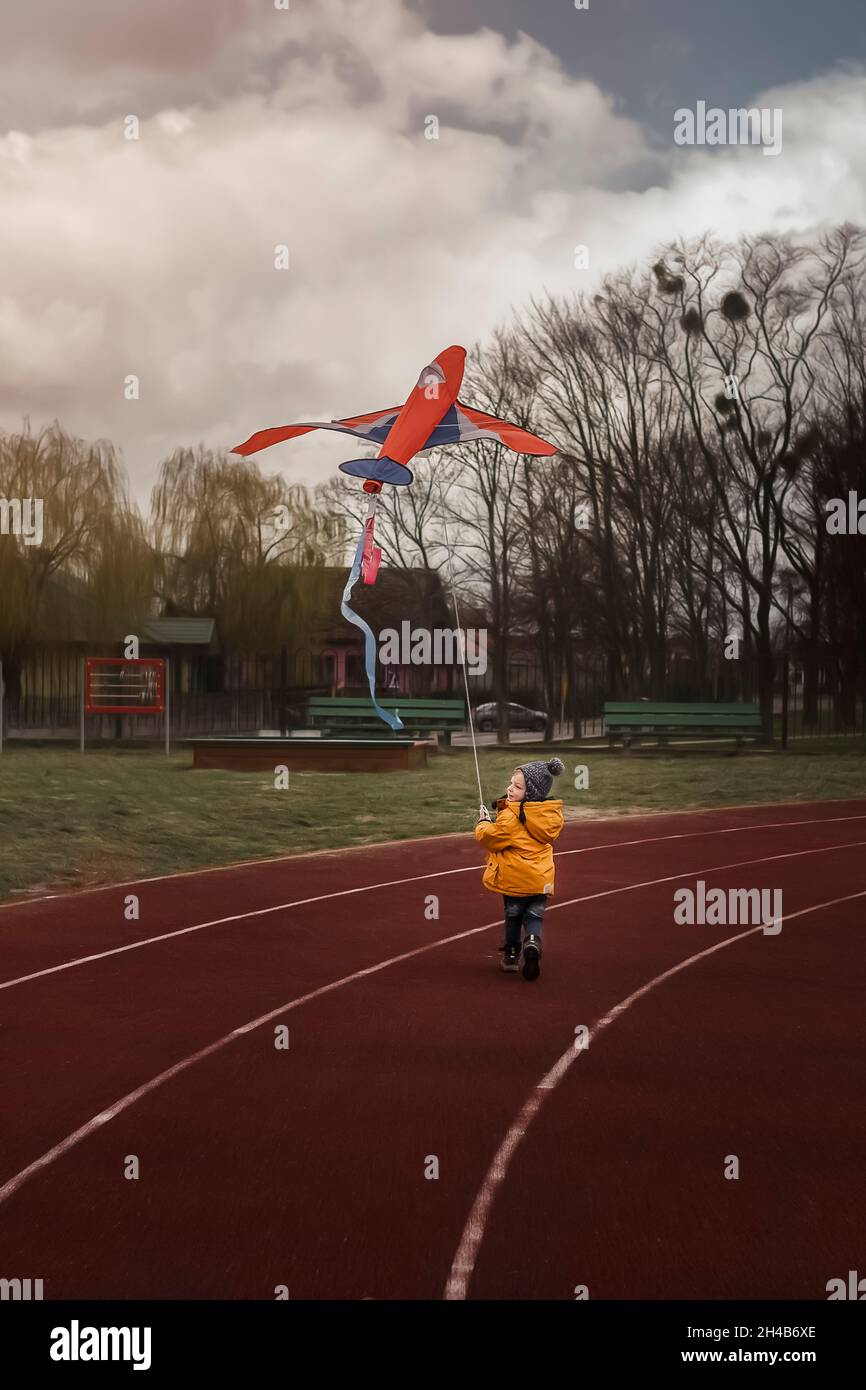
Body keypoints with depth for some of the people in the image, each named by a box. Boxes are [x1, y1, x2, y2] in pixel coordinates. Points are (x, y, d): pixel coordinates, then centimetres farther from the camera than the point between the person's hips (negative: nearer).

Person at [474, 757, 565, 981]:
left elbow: (491, 838, -18)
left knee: (513, 916, 15)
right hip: (541, 879, 4)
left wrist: (482, 826, 4)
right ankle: (533, 944, -17)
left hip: (513, 878, -4)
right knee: (535, 917, 10)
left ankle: (511, 954, 25)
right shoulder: (551, 815, 1)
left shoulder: (511, 816, -21)